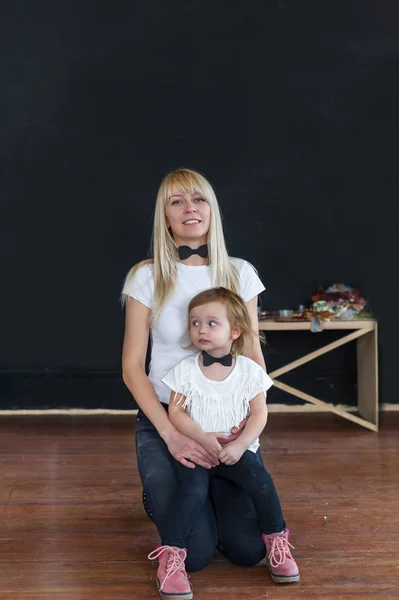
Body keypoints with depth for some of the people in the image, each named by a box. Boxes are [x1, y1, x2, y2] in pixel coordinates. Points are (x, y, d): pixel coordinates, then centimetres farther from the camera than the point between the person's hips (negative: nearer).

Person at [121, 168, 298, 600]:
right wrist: (171, 434, -16)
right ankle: (159, 498, 21)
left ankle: (209, 495, 26)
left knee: (248, 549, -8)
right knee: (196, 554, -13)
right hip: (163, 418, -2)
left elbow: (253, 355, 5)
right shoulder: (147, 277, -4)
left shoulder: (239, 273, 3)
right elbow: (132, 366, -5)